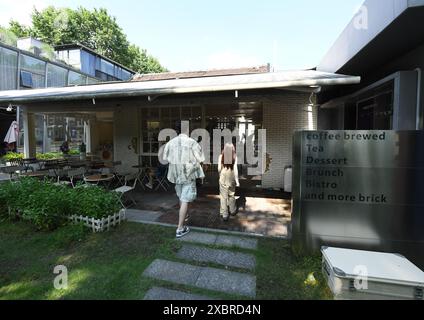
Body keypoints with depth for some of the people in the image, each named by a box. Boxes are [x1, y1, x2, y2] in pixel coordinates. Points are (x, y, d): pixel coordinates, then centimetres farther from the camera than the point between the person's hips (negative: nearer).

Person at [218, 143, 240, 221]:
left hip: (223, 178, -1)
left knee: (223, 196, 3)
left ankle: (224, 215, 4)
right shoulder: (234, 156, -2)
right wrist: (237, 180, -3)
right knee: (231, 195, 17)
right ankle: (233, 211, 33)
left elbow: (219, 168, -1)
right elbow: (235, 169, -6)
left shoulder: (221, 156, -1)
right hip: (231, 177, 1)